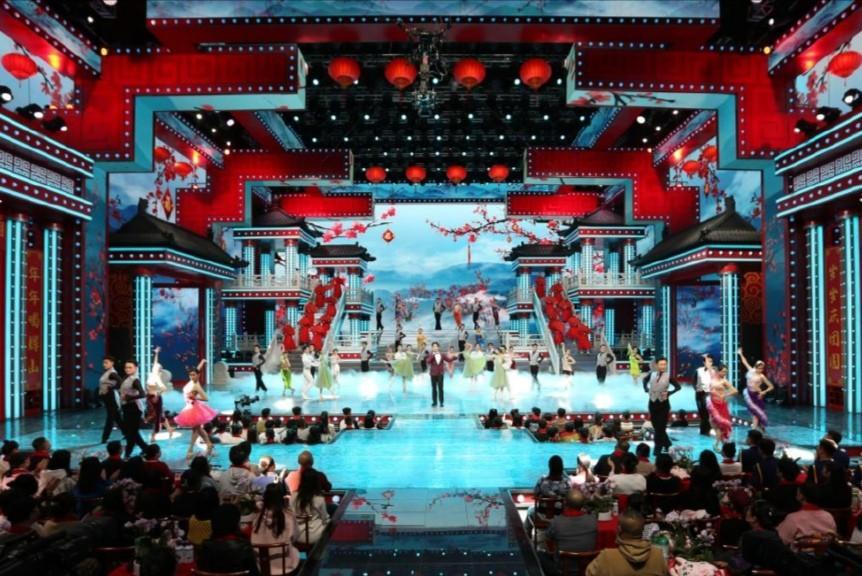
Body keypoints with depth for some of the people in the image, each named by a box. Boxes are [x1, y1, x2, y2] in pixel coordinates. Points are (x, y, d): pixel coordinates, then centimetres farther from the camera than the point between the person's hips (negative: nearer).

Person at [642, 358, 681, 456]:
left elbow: (678, 387, -5)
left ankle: (657, 448, 8)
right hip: (653, 402, 3)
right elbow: (645, 380, 19)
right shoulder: (652, 374, -1)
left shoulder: (668, 376, -8)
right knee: (655, 426, 9)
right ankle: (667, 444, 28)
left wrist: (669, 393, -13)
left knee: (661, 427, 0)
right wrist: (646, 389, 6)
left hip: (663, 403, -3)